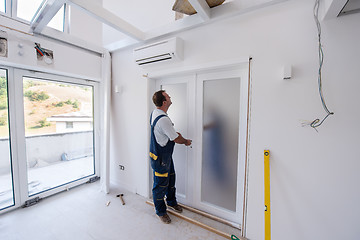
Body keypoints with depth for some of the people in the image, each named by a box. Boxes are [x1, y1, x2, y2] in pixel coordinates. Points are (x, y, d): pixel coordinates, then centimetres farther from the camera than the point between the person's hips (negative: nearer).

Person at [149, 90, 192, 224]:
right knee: (160, 185, 11)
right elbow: (177, 139, -21)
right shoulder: (163, 119, -30)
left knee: (170, 178, 25)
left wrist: (175, 133, 6)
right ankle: (160, 211, 34)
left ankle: (171, 202, 47)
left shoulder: (155, 113, 2)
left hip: (166, 155, 10)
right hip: (160, 158, -10)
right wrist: (186, 141, -1)